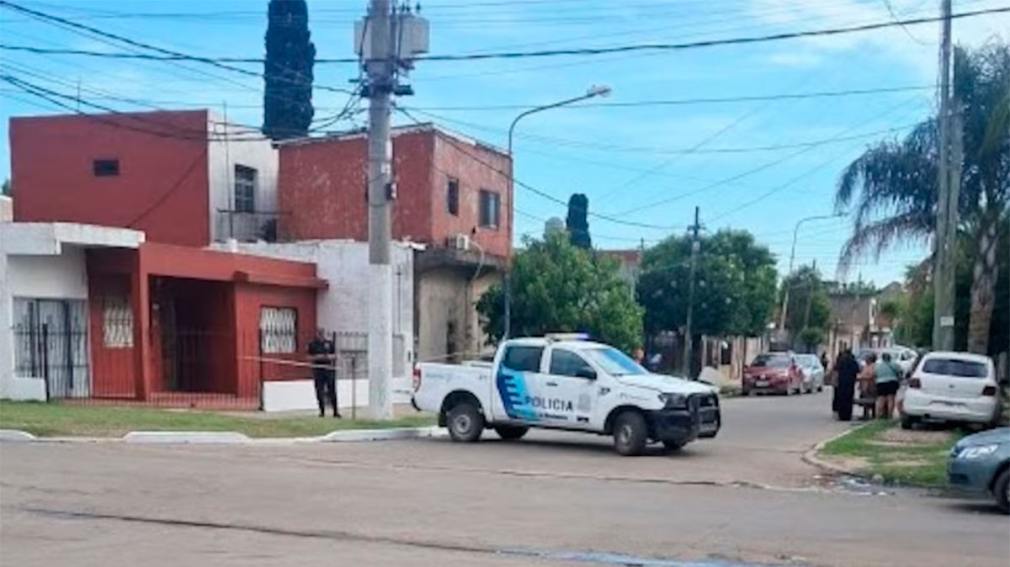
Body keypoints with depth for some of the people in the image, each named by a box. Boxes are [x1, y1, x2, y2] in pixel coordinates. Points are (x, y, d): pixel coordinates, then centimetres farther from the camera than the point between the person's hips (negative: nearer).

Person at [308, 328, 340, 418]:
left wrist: (329, 357, -9)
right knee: (320, 392, 2)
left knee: (332, 391, -2)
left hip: (329, 369, 1)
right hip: (318, 370, -1)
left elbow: (335, 356, 12)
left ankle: (336, 411, 1)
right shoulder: (312, 344, 4)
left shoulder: (330, 343, 9)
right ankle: (322, 411, 11)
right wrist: (317, 357, -13)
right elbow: (309, 358, 4)